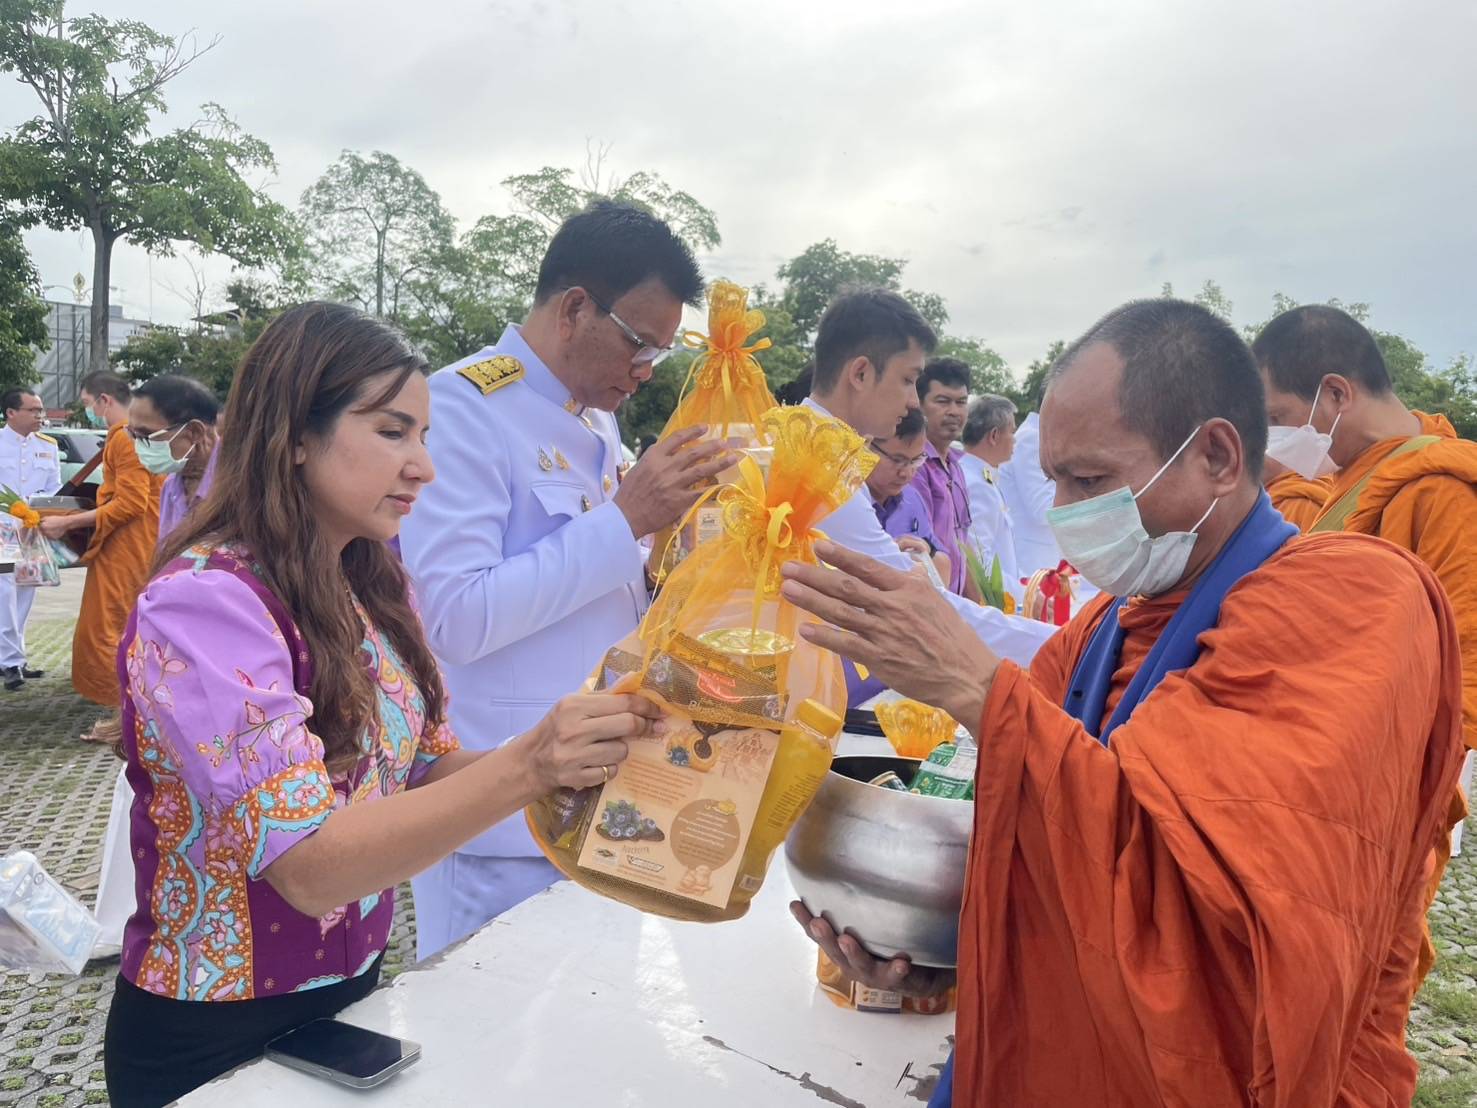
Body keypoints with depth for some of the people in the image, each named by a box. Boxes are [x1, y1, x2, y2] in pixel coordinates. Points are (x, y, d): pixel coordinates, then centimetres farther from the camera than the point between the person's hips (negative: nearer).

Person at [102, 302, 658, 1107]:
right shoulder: (203, 600, -25)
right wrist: (523, 769, -43)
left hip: (349, 993, 6)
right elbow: (307, 866, -31)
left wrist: (567, 762, -19)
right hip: (214, 1039, -6)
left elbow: (428, 768, -2)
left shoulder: (371, 586, -2)